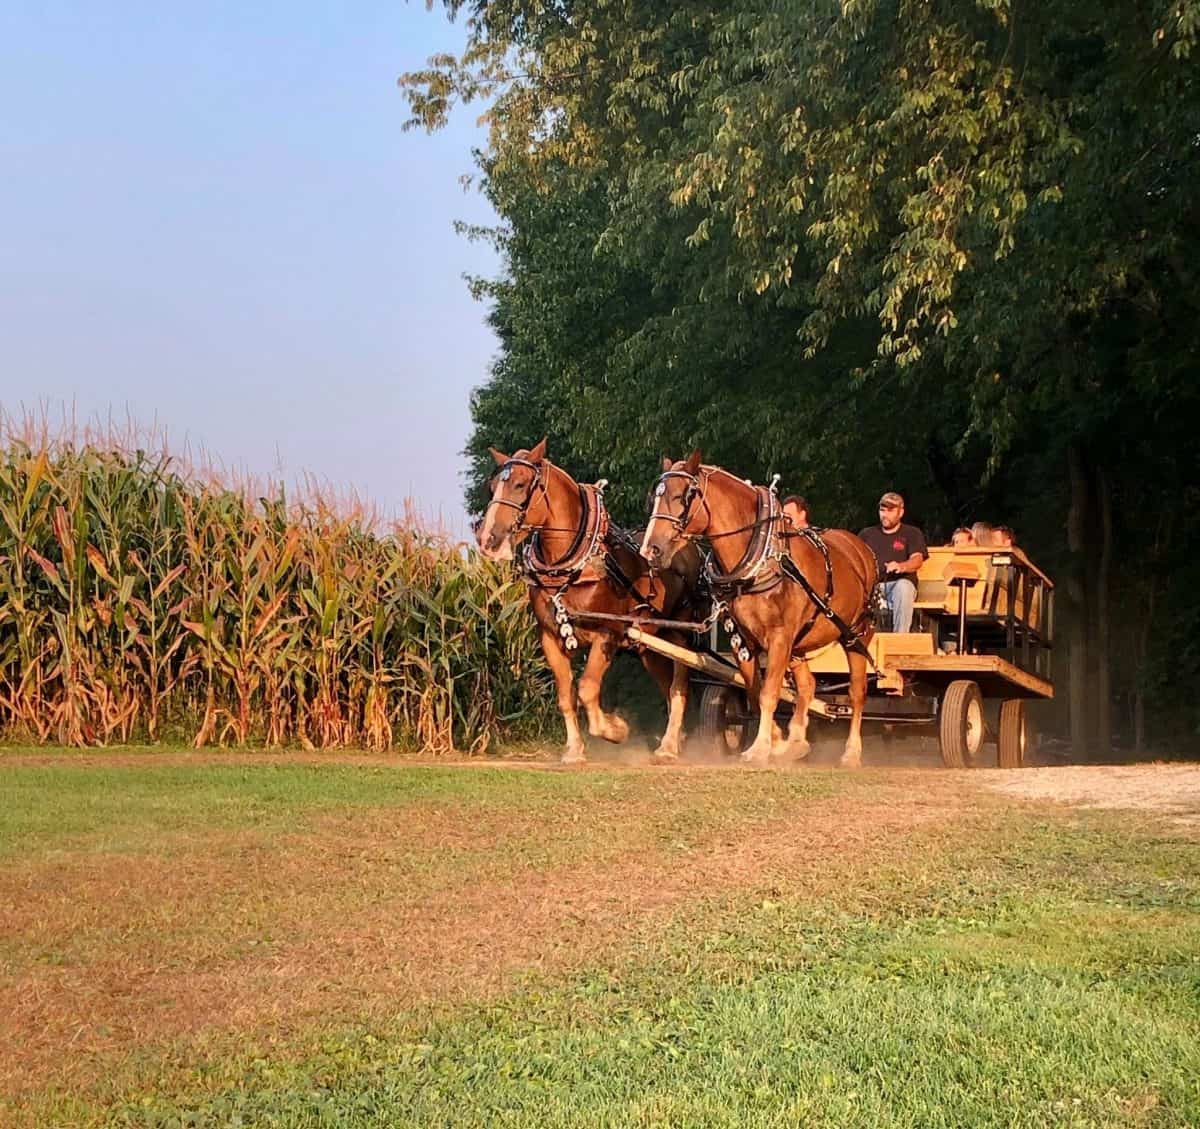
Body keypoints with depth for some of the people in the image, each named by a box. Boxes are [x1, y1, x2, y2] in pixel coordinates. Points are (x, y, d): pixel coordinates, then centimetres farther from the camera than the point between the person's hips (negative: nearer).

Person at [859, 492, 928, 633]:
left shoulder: (912, 533, 14)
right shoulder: (867, 534, 24)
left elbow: (917, 560, -3)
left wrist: (901, 566, -25)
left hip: (900, 583, -2)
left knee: (903, 587, -39)